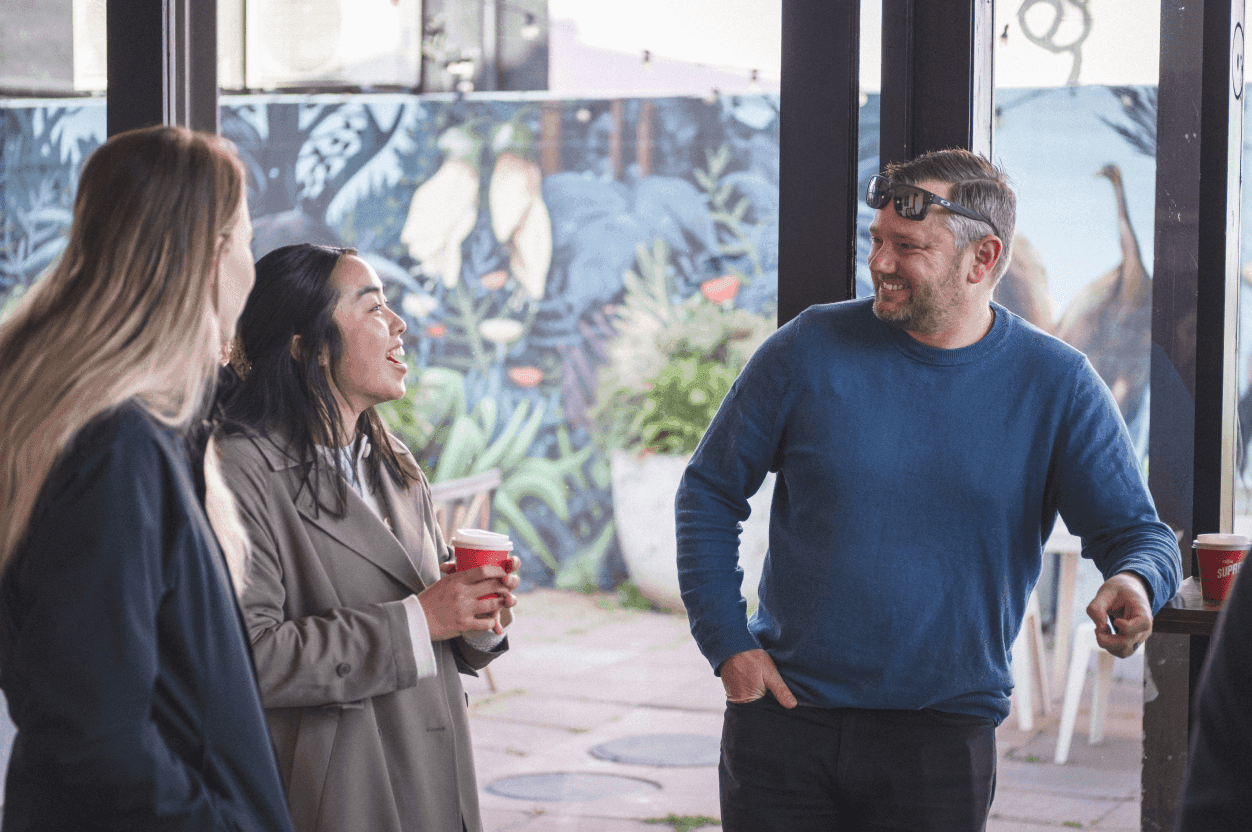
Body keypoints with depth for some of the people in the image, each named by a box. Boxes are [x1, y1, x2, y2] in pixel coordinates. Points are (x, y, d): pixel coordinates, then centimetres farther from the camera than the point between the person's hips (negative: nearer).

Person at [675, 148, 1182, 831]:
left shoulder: (1055, 385, -3)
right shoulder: (810, 348, -3)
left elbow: (1138, 532, 1)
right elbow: (709, 490, 6)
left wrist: (1134, 584, -24)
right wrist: (727, 644, -2)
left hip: (943, 736, 0)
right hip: (782, 720, 0)